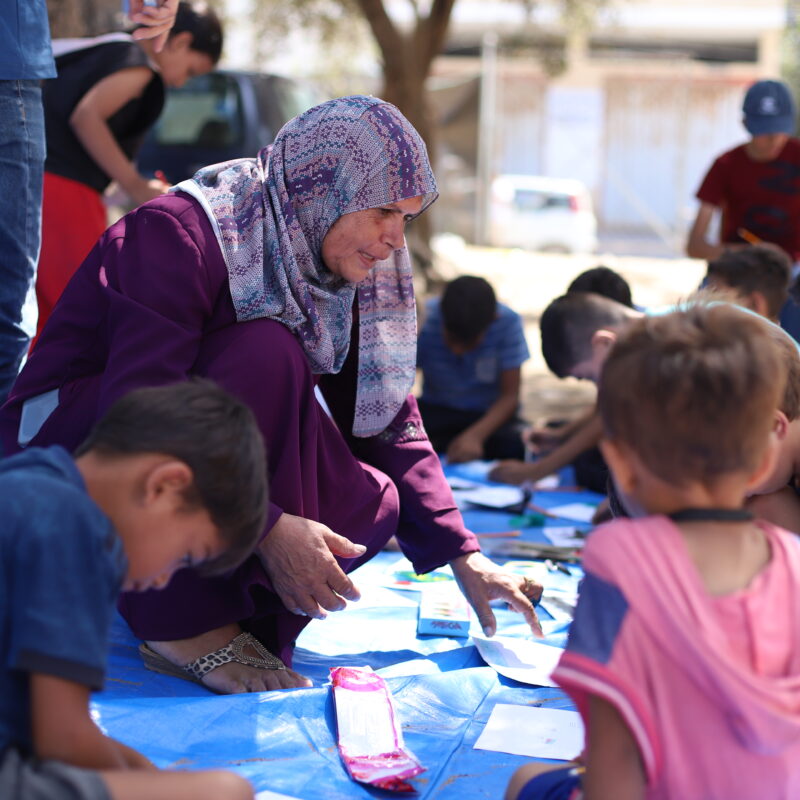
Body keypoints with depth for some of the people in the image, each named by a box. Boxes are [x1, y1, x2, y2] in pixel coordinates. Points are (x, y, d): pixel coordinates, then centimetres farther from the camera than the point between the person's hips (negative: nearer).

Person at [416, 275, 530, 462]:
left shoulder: (508, 322, -20)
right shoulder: (425, 319, -21)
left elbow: (510, 396, -17)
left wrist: (475, 435, -34)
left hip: (489, 415, 1)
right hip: (437, 411, 0)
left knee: (519, 445, -34)